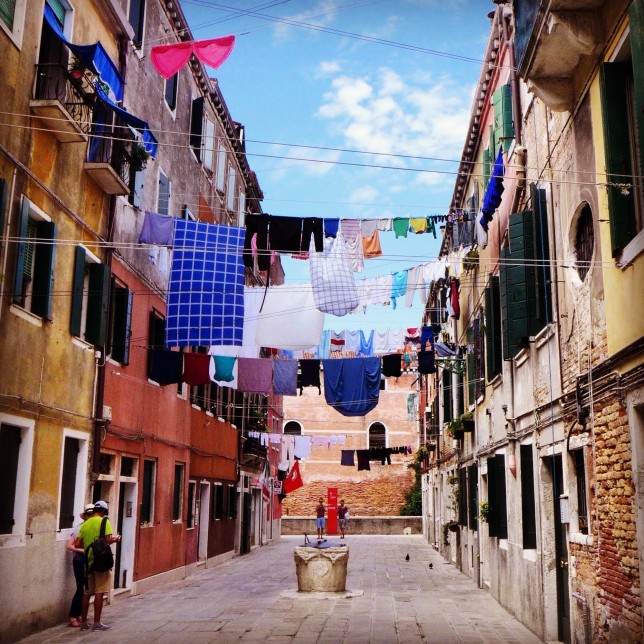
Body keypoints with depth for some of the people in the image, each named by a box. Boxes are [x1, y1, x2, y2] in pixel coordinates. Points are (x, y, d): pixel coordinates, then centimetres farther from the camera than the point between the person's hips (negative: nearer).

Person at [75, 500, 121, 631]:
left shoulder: (85, 524, 8)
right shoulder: (104, 521, -7)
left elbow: (77, 544, 5)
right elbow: (108, 539, -17)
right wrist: (116, 538, 3)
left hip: (89, 562, 5)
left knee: (87, 593, 12)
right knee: (99, 592, -1)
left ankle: (84, 622, 17)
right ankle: (97, 623, 1)